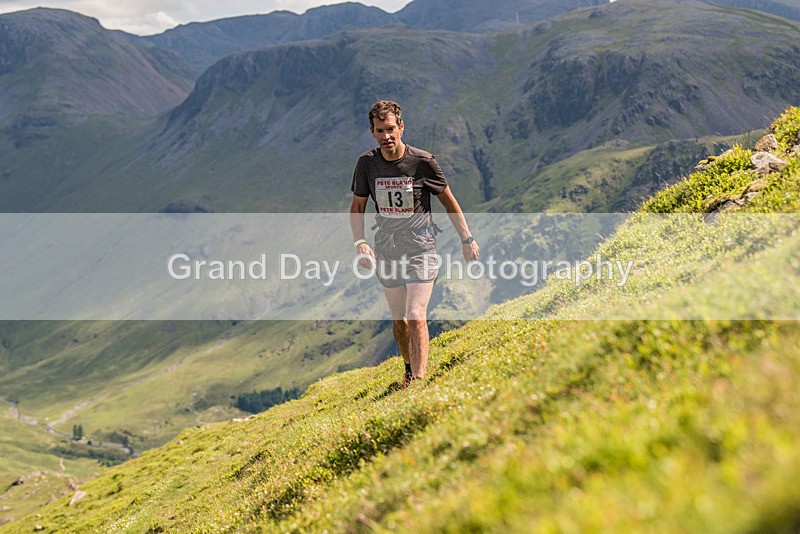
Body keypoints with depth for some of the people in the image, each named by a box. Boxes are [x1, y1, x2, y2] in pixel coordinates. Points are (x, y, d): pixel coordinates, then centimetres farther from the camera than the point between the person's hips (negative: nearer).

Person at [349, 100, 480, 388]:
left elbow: (448, 201, 2)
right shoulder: (367, 163, -3)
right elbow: (357, 207, 9)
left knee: (416, 317, -14)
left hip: (421, 247, -3)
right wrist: (360, 243, -6)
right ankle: (409, 368, 34)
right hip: (386, 251, 3)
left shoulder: (422, 161, -11)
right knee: (398, 319, 12)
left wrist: (467, 239, 5)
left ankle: (419, 379, -12)